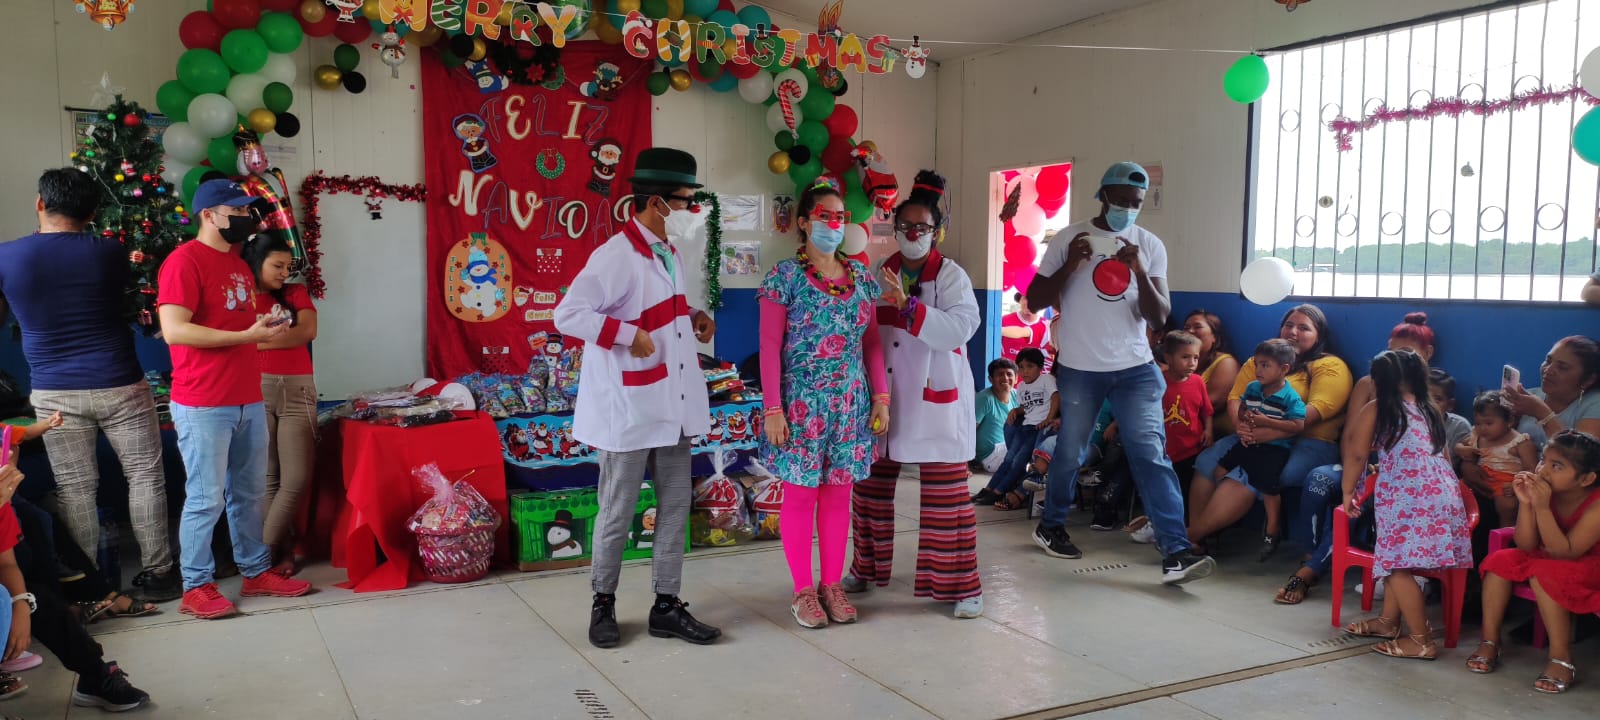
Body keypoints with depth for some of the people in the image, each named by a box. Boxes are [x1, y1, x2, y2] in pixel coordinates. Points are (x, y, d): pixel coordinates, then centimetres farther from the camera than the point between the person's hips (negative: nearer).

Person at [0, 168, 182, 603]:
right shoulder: (109, 252, -6)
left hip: (54, 394, 1)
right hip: (119, 386, -1)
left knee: (74, 489, 8)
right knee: (145, 477, 8)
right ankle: (157, 574, 13)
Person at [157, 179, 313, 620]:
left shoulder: (239, 265, 18)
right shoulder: (185, 261, -10)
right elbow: (174, 330, -20)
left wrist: (265, 330, 10)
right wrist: (248, 335, -20)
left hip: (249, 400, 8)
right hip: (203, 405, -8)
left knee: (250, 494, 13)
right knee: (206, 499, -2)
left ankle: (256, 573, 23)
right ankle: (196, 587, 9)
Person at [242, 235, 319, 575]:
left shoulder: (296, 293, 13)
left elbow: (308, 331, -3)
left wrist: (258, 340, -5)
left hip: (298, 390, 2)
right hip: (256, 390, -2)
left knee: (297, 478, -5)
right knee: (267, 477, 0)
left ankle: (263, 549, 4)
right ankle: (283, 549, 8)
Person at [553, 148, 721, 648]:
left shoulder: (669, 254, 11)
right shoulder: (616, 256, -17)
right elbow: (568, 314, -22)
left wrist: (693, 318, 6)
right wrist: (628, 335, -24)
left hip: (673, 406, 8)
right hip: (628, 410, -8)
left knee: (676, 506, 11)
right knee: (618, 513, 5)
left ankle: (667, 607, 21)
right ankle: (603, 604, 23)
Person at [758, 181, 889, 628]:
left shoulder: (860, 276, 7)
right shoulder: (785, 276, -6)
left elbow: (872, 342, 11)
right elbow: (770, 347, -9)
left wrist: (881, 396, 4)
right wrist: (773, 409, -13)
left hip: (850, 403, 4)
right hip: (801, 404, -4)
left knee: (839, 493, 9)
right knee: (801, 494, 3)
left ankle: (833, 585, 21)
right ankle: (804, 590, 15)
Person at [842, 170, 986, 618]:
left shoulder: (951, 275, -5)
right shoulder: (879, 274, 8)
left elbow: (960, 329, -21)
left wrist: (908, 305, -28)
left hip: (935, 399, -4)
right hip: (883, 397, 5)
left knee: (945, 494, -1)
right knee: (871, 486, 12)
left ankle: (960, 585, 9)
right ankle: (867, 569, 30)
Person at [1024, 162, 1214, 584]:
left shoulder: (1150, 245, 3)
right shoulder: (1069, 239, -3)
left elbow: (1159, 317, -1)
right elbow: (1034, 301, -3)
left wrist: (1141, 272, -18)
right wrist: (1069, 266, -18)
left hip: (1136, 367, 1)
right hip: (1080, 368, -1)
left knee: (1152, 455, -7)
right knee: (1070, 452, 11)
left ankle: (1175, 554, -10)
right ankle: (1050, 526, 33)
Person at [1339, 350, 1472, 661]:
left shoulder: (1375, 409, 4)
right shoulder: (1431, 410, 22)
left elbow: (1357, 455, 3)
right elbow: (1442, 455, 26)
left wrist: (1348, 491, 15)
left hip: (1407, 496, -8)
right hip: (1442, 493, 8)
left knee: (1397, 565, -5)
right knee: (1398, 561, 18)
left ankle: (1421, 641, -5)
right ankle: (1388, 621, 28)